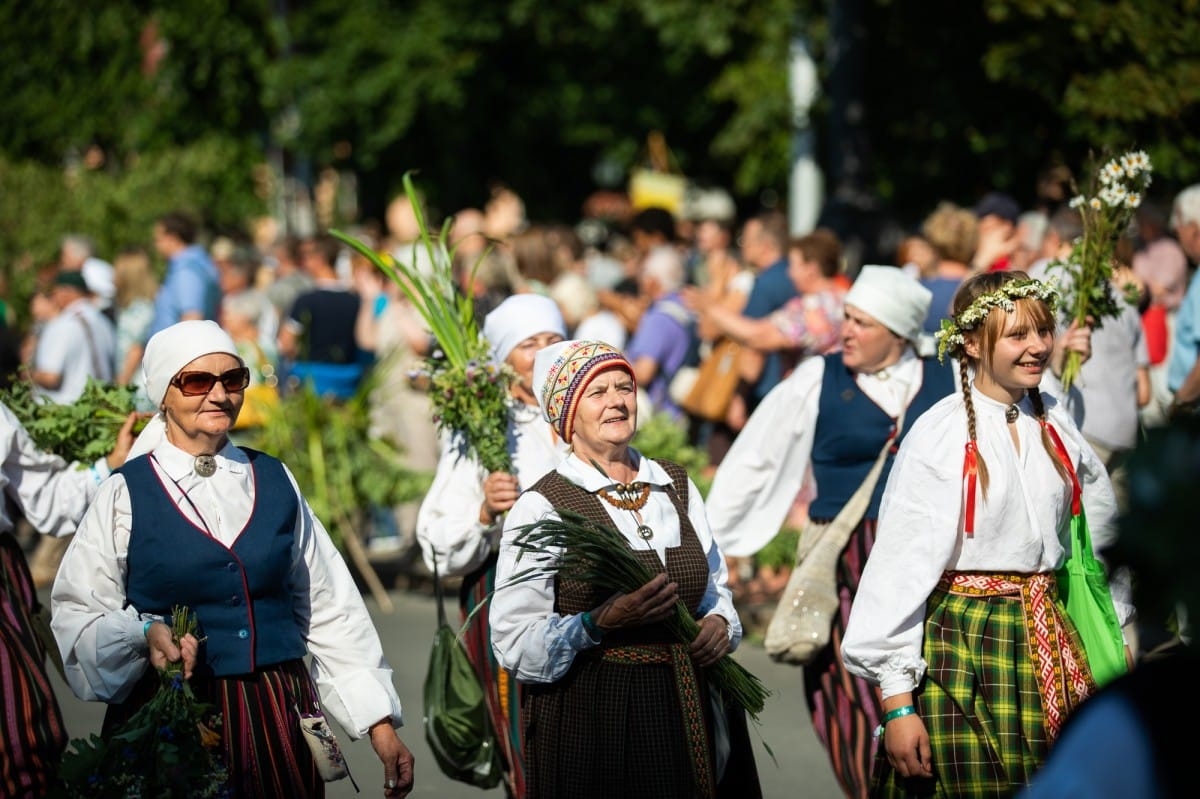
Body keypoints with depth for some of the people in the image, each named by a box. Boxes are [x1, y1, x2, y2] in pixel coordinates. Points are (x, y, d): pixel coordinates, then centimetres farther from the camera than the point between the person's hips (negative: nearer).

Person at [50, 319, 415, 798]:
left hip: (278, 720, 3)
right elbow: (76, 616, -5)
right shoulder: (126, 494, -2)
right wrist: (145, 634, -25)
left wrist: (380, 723, 5)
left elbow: (330, 612, 9)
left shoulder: (275, 482, 8)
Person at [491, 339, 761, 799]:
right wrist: (602, 623, -25)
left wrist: (719, 624, -1)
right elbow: (515, 643, -12)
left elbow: (715, 587, 20)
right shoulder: (541, 507, -8)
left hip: (687, 711, 5)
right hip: (590, 721, -5)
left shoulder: (675, 486, 10)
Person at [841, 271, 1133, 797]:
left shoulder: (1056, 427, 6)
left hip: (1050, 647, 5)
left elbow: (1100, 536, 17)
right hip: (963, 644, -5)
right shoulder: (940, 435, -10)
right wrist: (896, 703, -15)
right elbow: (900, 565, -12)